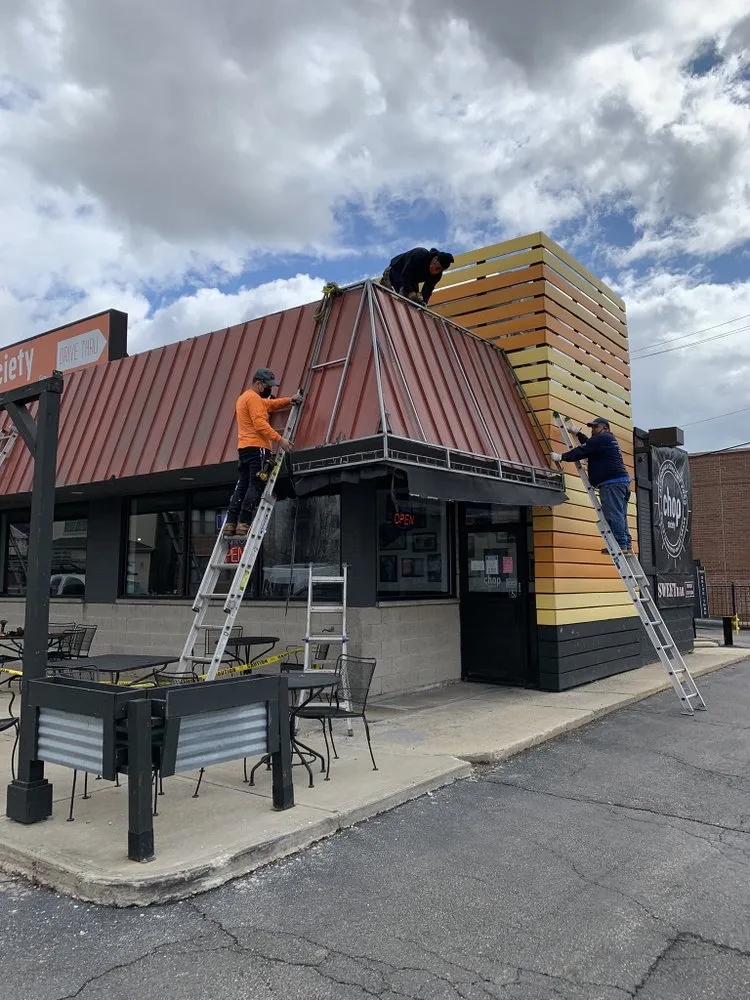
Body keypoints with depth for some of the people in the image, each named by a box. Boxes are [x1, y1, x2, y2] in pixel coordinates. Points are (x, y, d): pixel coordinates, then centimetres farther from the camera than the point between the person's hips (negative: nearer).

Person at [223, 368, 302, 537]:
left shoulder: (244, 398, 26)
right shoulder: (253, 398, -7)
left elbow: (270, 404, 35)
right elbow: (260, 424, -19)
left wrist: (289, 400, 22)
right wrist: (279, 439, -22)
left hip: (244, 448, 10)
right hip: (256, 447, -10)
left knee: (242, 487, 7)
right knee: (256, 486, -11)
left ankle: (230, 524, 3)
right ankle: (244, 523, -17)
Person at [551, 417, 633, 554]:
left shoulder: (601, 438, -4)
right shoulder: (610, 439, 27)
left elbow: (583, 451, -10)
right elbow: (589, 445, 40)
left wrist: (561, 457, -6)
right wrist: (578, 433, 43)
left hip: (611, 482, -10)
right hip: (622, 481, 10)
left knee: (613, 514, -12)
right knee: (620, 515, 9)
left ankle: (620, 544, -15)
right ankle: (627, 545, 8)